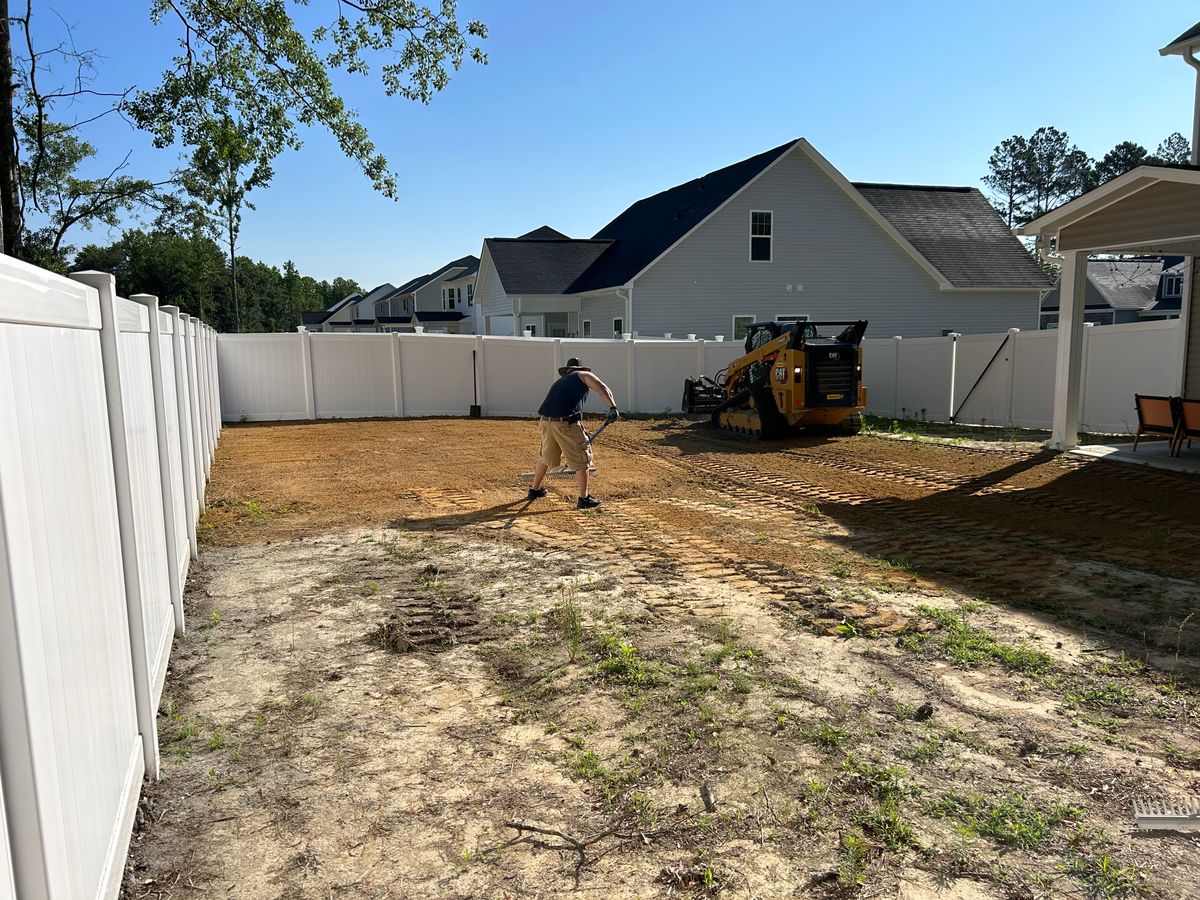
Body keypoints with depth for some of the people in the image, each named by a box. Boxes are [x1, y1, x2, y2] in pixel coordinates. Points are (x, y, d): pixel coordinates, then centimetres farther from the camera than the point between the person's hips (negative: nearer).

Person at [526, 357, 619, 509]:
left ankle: (535, 490, 40)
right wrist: (613, 408, -12)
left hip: (545, 421, 7)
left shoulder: (559, 381, 32)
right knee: (582, 459, 5)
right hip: (566, 422, -6)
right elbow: (603, 389, -4)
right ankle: (584, 498, 6)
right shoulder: (584, 375, 14)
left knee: (545, 457, 25)